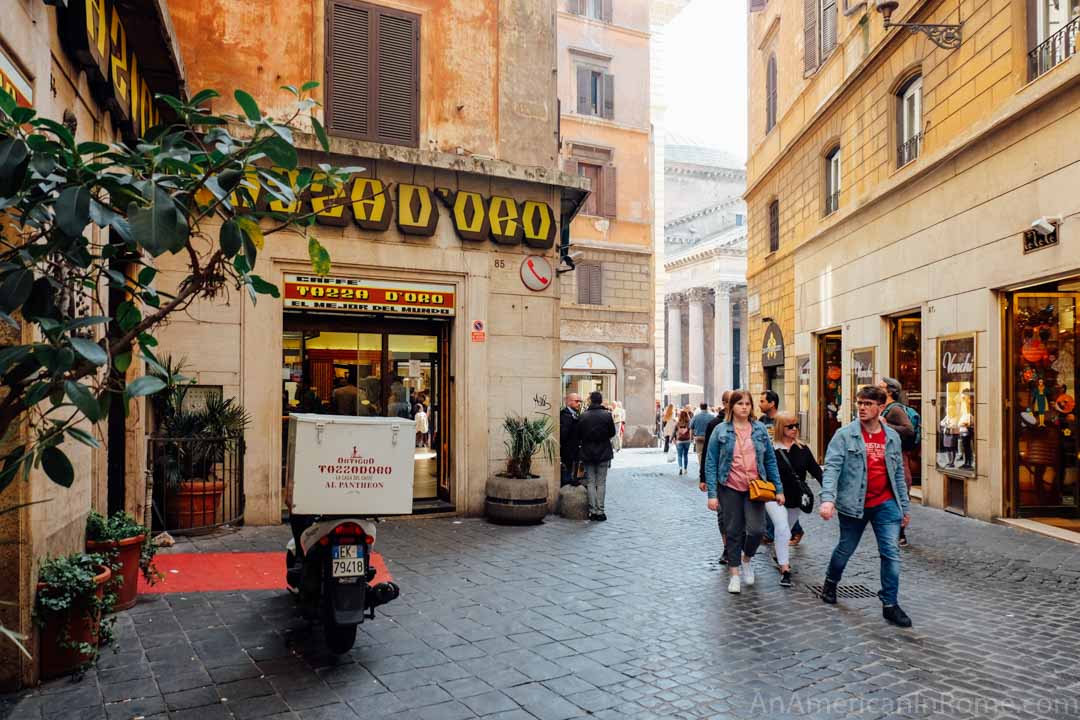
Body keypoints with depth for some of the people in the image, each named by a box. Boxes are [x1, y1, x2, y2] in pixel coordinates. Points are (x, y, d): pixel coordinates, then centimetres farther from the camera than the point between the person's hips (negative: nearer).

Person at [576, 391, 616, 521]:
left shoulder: (583, 416, -7)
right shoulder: (607, 415, -9)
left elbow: (578, 435, -2)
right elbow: (612, 433, 0)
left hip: (587, 453, 1)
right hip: (603, 453, -1)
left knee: (590, 483, 8)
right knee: (601, 483, 6)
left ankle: (592, 511, 7)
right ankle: (600, 511, 4)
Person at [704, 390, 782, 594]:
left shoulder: (760, 429, 5)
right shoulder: (721, 430, -3)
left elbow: (770, 460, 9)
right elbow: (711, 463, -3)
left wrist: (778, 489, 5)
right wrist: (712, 494, -8)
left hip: (755, 487, 1)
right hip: (730, 488, -1)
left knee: (756, 529, -9)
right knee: (733, 531, 6)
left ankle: (747, 559, 22)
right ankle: (734, 574, 21)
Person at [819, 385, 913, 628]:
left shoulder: (892, 437, 5)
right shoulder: (845, 435, -8)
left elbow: (898, 473, 12)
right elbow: (832, 468, -16)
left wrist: (904, 507, 13)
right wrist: (828, 498, -30)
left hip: (886, 504, 3)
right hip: (853, 504, -2)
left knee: (891, 553, -4)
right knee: (846, 549, 14)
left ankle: (890, 605, 8)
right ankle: (831, 582, 41)